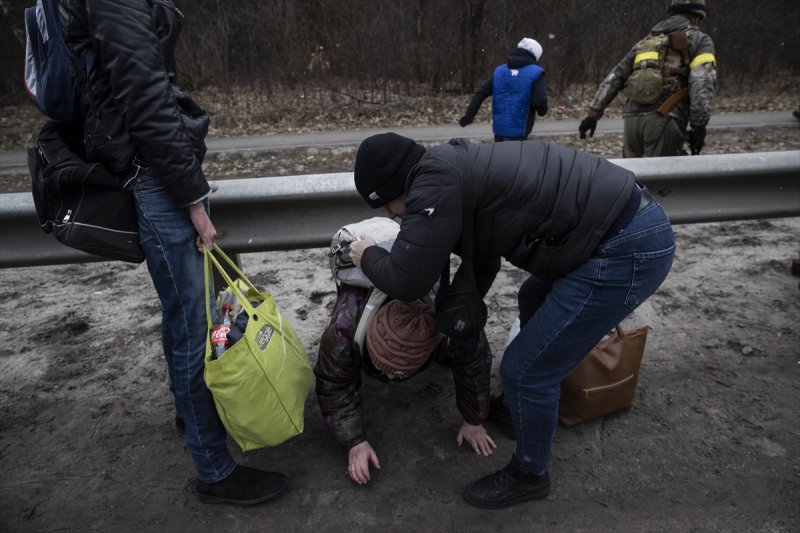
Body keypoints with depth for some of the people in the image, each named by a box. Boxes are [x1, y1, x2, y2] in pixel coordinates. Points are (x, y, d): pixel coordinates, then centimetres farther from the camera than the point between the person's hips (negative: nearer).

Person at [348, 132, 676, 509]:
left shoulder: (436, 181, -17)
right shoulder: (457, 170, 15)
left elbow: (407, 281, -15)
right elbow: (482, 263, 26)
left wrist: (368, 257, 6)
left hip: (625, 250, -11)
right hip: (629, 219, 11)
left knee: (524, 370, 0)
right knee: (534, 298, 32)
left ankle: (529, 476, 26)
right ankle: (532, 404, 52)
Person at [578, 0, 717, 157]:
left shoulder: (646, 42, 27)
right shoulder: (700, 40, 13)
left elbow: (614, 78, 19)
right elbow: (702, 82, -5)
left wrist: (593, 114, 19)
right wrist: (699, 124, -11)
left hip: (633, 118, 5)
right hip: (663, 120, -5)